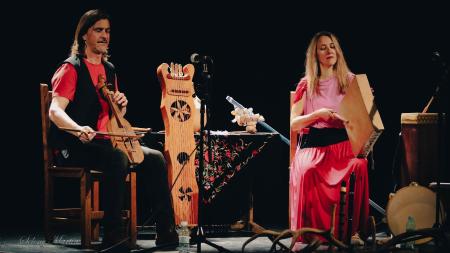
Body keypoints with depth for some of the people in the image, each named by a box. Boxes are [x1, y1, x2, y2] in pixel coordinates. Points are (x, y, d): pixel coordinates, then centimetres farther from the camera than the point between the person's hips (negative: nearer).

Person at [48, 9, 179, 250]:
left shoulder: (109, 69, 17)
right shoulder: (71, 68, -8)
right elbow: (55, 110, -23)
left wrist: (121, 105, -2)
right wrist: (78, 129, -43)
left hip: (104, 142, 8)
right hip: (75, 147, -8)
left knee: (154, 158, -9)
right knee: (117, 159, -36)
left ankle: (166, 230, -7)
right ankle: (113, 234, -33)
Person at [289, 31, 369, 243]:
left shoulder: (350, 81, 16)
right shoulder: (306, 85, 13)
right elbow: (293, 124, 8)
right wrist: (318, 114, -8)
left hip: (343, 143, 1)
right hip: (313, 145, -1)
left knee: (359, 167, -35)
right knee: (308, 171, -36)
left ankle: (350, 228, -28)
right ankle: (310, 231, -28)